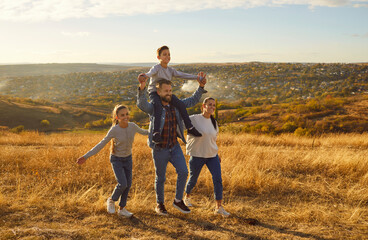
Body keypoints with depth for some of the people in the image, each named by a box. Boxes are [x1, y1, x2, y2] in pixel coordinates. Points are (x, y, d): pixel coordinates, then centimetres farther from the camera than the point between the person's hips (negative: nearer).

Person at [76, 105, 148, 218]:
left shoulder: (133, 126, -12)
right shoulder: (114, 130, -23)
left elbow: (142, 131, 11)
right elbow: (101, 144, -17)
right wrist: (86, 156, -21)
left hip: (128, 159, 4)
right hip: (116, 159, -4)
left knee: (128, 184, 4)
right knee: (122, 184, -16)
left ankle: (122, 209, 21)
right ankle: (111, 200, 13)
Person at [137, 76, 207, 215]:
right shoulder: (153, 107, -16)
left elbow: (192, 101, 6)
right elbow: (141, 104, -38)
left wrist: (201, 87, -10)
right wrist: (142, 89, -57)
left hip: (174, 147, 4)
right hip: (159, 149, -4)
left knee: (183, 172, -9)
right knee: (160, 178, 9)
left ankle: (178, 201, 9)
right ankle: (160, 204, 30)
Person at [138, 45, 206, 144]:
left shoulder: (170, 70, 13)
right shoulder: (156, 67, -7)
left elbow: (182, 75, 13)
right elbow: (151, 72, -28)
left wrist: (197, 77, 6)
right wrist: (145, 76, -53)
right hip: (154, 93, -5)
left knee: (181, 105, -14)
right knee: (158, 107, -35)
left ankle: (190, 128, -6)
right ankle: (156, 132, -41)